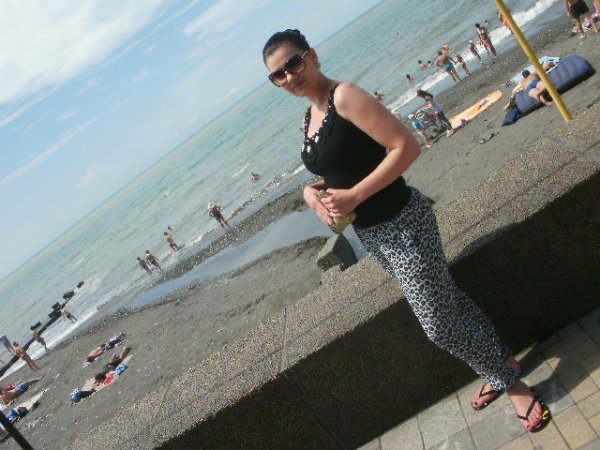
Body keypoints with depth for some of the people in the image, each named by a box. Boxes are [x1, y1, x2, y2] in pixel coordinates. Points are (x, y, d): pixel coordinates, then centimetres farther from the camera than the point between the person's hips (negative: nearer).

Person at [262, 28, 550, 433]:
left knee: (438, 323, -1)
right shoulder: (310, 118, 8)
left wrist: (355, 195, -27)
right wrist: (312, 192, -4)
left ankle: (510, 381, 25)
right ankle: (502, 363, 43)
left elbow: (407, 147, -24)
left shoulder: (344, 97, -18)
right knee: (445, 301, 22)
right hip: (371, 233, 9)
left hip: (402, 224, -9)